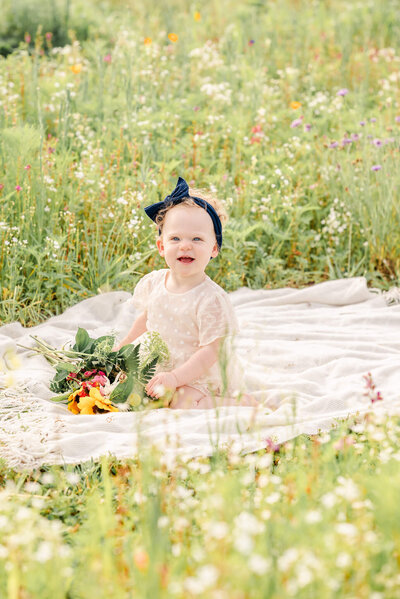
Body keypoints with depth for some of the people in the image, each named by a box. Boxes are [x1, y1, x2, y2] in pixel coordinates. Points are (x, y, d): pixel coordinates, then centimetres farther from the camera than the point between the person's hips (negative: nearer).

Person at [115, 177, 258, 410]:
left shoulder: (211, 300, -25)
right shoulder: (152, 283, -4)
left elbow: (211, 351, -25)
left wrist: (176, 377, -33)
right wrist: (124, 346, 25)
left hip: (203, 378, -8)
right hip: (165, 369, 8)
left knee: (184, 403, -29)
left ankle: (239, 402, -3)